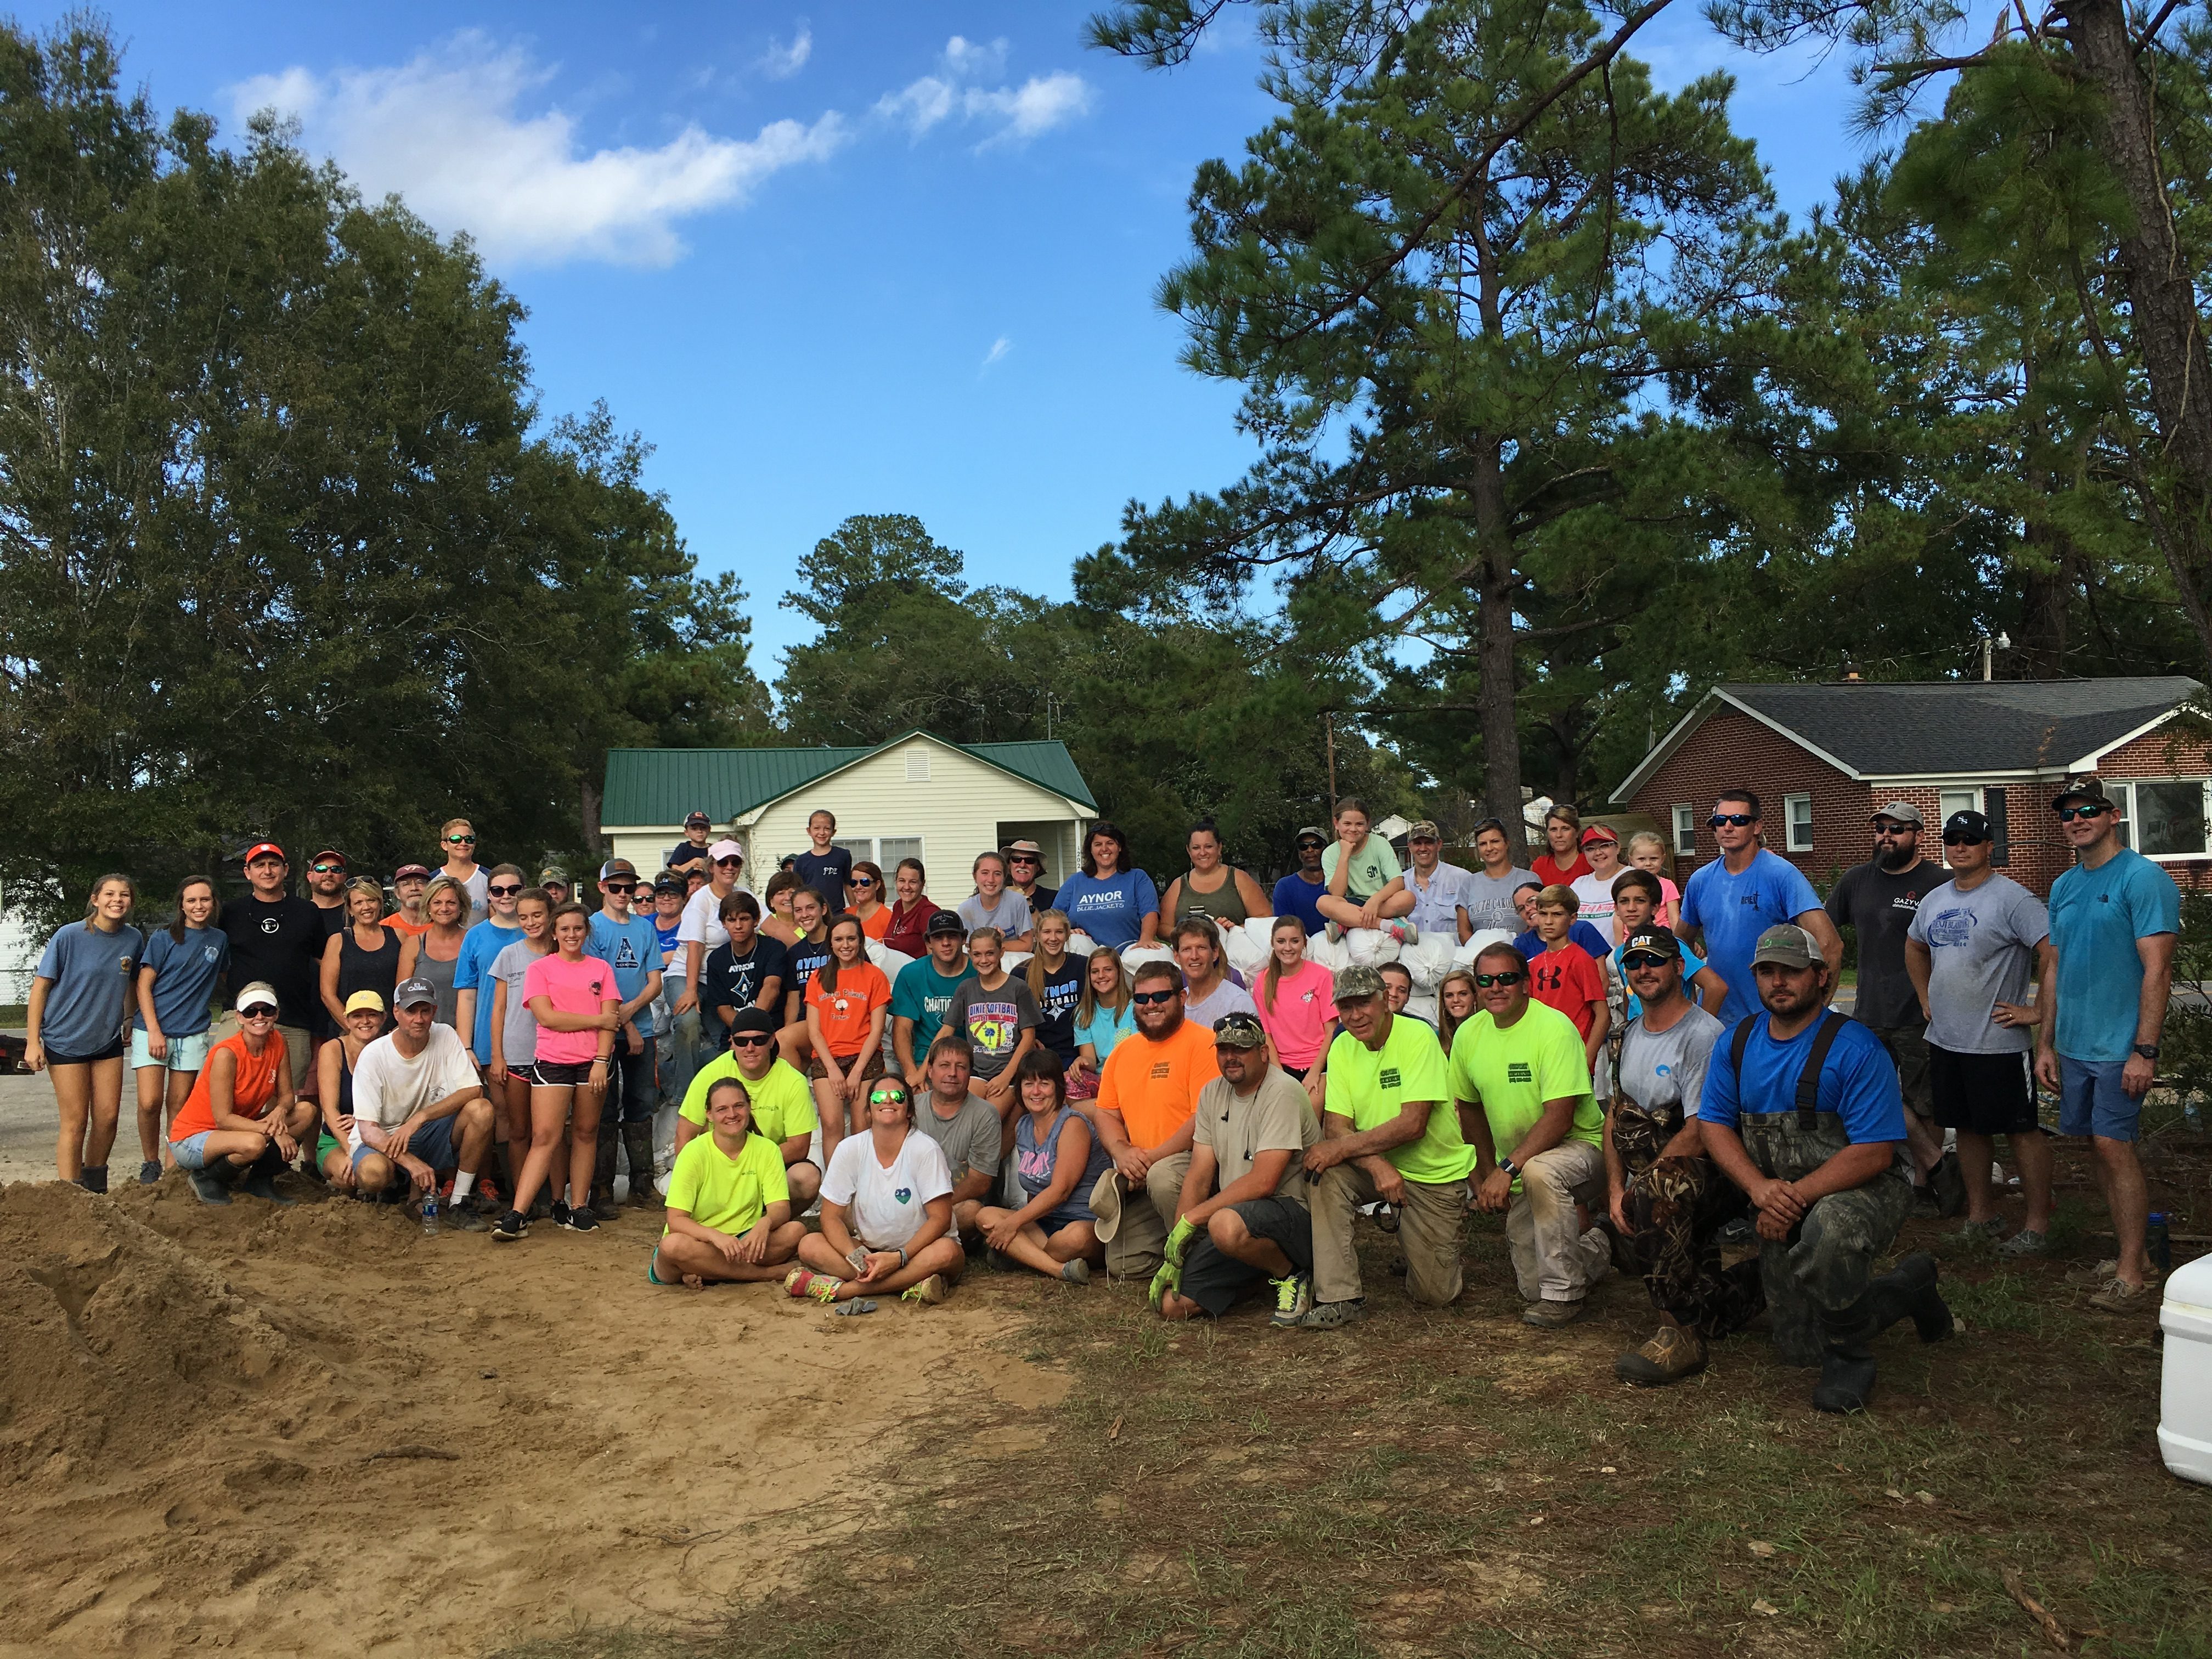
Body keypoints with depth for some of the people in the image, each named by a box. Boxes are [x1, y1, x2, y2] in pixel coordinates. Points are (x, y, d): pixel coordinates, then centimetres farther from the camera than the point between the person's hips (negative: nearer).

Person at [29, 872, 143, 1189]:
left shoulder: (134, 938, -1)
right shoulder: (69, 936, -13)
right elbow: (40, 987, -9)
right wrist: (33, 1042, -11)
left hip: (108, 1041, 4)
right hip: (66, 1040, -4)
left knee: (108, 1118, 4)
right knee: (76, 1123, -3)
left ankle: (95, 1189, 22)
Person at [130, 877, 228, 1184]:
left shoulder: (219, 939, 9)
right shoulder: (163, 938, -1)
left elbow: (224, 980, 23)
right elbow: (144, 986, -3)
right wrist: (154, 1031, -11)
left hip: (193, 1034, 3)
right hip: (152, 1030, -3)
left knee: (178, 1106, 4)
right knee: (150, 1102, -11)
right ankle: (149, 1164, 8)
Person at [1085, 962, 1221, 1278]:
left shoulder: (1203, 1043, -10)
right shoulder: (1123, 1050, 13)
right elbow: (1105, 1113, 15)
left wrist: (1154, 1157, -20)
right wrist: (1122, 1152, -7)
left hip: (1191, 1160, -6)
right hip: (1141, 1177, 7)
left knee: (1162, 1177, -39)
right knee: (1122, 1265, -3)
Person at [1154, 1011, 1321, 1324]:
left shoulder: (1282, 1093, -14)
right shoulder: (1212, 1093, 10)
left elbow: (1263, 1181, -22)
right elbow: (1199, 1177, 7)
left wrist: (1190, 1219, -19)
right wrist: (1176, 1254, -1)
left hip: (1294, 1213, -7)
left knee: (1226, 1225, -39)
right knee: (1171, 1304, -6)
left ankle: (1291, 1275, -8)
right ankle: (1258, 1276, 17)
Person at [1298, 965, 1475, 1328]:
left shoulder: (1418, 1036, -20)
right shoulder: (1342, 1047, -4)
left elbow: (1413, 1124, -27)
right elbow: (1336, 1125, -11)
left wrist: (1342, 1148, -29)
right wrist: (1376, 1164, -30)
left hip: (1436, 1174, -4)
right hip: (1376, 1165, 4)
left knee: (1435, 1295, -3)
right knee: (1325, 1174, -27)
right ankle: (1340, 1297, -19)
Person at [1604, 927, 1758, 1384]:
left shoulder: (1704, 1036, -13)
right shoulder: (1633, 1033, 14)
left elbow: (1699, 1135, -18)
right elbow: (1616, 1115, 12)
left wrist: (1637, 1189, -16)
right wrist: (1615, 1188, -2)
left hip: (1714, 1171, -9)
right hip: (1659, 1171, 9)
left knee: (1654, 1195, -36)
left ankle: (1683, 1334, -27)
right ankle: (1747, 1290, 15)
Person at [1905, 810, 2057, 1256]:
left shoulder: (2011, 898, -12)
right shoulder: (1934, 900, 12)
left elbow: (2055, 954, -19)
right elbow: (1915, 949, 29)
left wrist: (2037, 1011, -18)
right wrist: (1925, 999, 22)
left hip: (1997, 1044, -7)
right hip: (1945, 1039, 8)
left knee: (2022, 1132, 1)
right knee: (1968, 1128, 15)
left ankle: (2037, 1223, 10)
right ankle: (1981, 1215, 26)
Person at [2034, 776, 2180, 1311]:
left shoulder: (2143, 878, -10)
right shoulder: (2063, 887, 13)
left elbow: (2157, 970, -15)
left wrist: (2145, 1051, -20)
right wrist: (2045, 1043, 15)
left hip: (2120, 1046, -7)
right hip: (2074, 1046, 7)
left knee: (2114, 1146, -8)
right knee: (2100, 1148, 10)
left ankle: (2132, 1275, -1)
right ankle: (2132, 1253, 21)